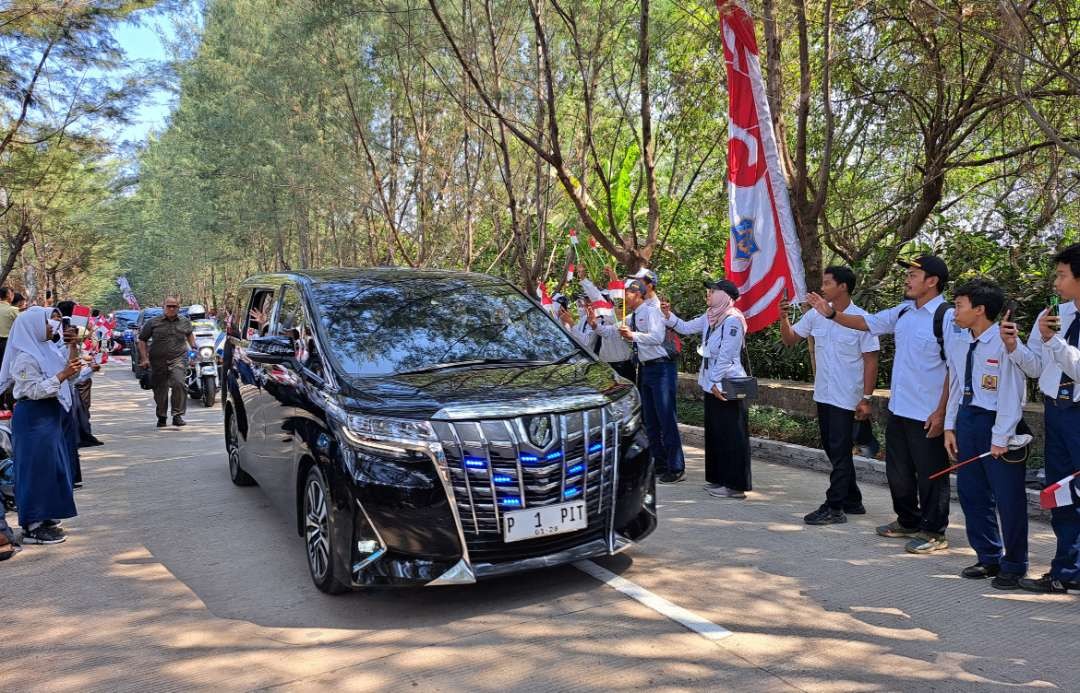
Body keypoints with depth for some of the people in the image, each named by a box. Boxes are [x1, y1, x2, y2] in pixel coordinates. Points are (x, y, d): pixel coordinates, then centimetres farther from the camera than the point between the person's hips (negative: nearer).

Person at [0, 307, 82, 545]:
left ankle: (46, 519, 26)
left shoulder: (43, 349, 11)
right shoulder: (25, 357, -16)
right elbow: (35, 390, -21)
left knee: (51, 468, 15)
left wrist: (71, 369, 7)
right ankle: (33, 527, 5)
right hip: (33, 417, -10)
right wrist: (62, 375, -26)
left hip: (48, 416, 10)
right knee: (37, 469, -4)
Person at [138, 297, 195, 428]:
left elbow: (190, 333, 32)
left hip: (178, 359, 0)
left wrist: (193, 347, 21)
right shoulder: (153, 323, 4)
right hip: (158, 361, 1)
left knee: (178, 383, -24)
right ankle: (161, 417, 28)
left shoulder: (185, 322, 10)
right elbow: (142, 340, 8)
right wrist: (144, 358, 0)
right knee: (160, 390, 8)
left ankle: (178, 415, -17)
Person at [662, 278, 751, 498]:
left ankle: (735, 485, 3)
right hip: (712, 384, 9)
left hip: (726, 385, -9)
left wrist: (717, 382, -19)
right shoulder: (710, 317, 11)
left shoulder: (732, 319, -16)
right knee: (714, 433, 14)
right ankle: (719, 479, 25)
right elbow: (686, 327, 20)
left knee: (730, 435, -4)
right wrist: (668, 315, 5)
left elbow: (726, 355, -19)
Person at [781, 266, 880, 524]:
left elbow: (870, 361, -11)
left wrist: (866, 399, -13)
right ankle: (852, 501, 28)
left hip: (847, 398, -6)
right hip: (823, 395, 7)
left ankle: (834, 508, 6)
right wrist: (783, 318, -9)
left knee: (840, 452, -2)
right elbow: (789, 339, 10)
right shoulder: (816, 315, 3)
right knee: (833, 450, 14)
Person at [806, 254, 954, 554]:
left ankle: (934, 532, 21)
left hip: (928, 414, -8)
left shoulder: (947, 316, -16)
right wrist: (831, 313, 4)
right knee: (897, 471, 19)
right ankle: (909, 522, 37)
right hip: (898, 409, 8)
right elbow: (866, 323, 18)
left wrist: (941, 412, -18)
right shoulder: (902, 313, 6)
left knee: (931, 475, 6)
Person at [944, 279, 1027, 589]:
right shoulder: (958, 344, 6)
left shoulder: (1005, 343, -16)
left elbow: (1011, 395, -16)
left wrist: (1001, 438, -16)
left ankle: (1013, 566, 19)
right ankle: (988, 557, 30)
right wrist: (950, 426, 9)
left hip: (998, 422, -7)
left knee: (1008, 497, 3)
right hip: (967, 418, 7)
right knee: (971, 492, 14)